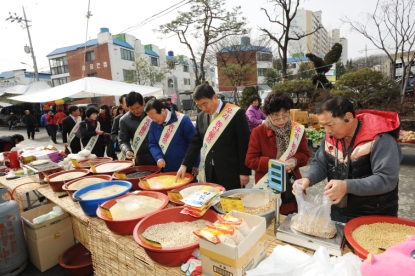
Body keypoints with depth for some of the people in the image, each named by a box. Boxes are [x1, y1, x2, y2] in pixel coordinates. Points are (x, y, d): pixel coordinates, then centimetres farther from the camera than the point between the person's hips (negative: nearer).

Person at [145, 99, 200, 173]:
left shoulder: (182, 120, -16)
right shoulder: (154, 124, 0)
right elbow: (152, 144, 4)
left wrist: (195, 165, -10)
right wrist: (159, 158, -15)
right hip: (165, 169, 5)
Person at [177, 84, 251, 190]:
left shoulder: (236, 113, -10)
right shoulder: (201, 116, 5)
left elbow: (244, 144, -9)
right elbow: (196, 142, 11)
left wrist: (244, 172, -9)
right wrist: (184, 165, 3)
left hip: (230, 173, -4)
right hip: (209, 173, 5)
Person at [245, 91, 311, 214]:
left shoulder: (297, 129, -1)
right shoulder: (258, 132, -11)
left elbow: (305, 154, 5)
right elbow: (250, 160, -10)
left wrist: (295, 160, -17)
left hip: (292, 185, 3)